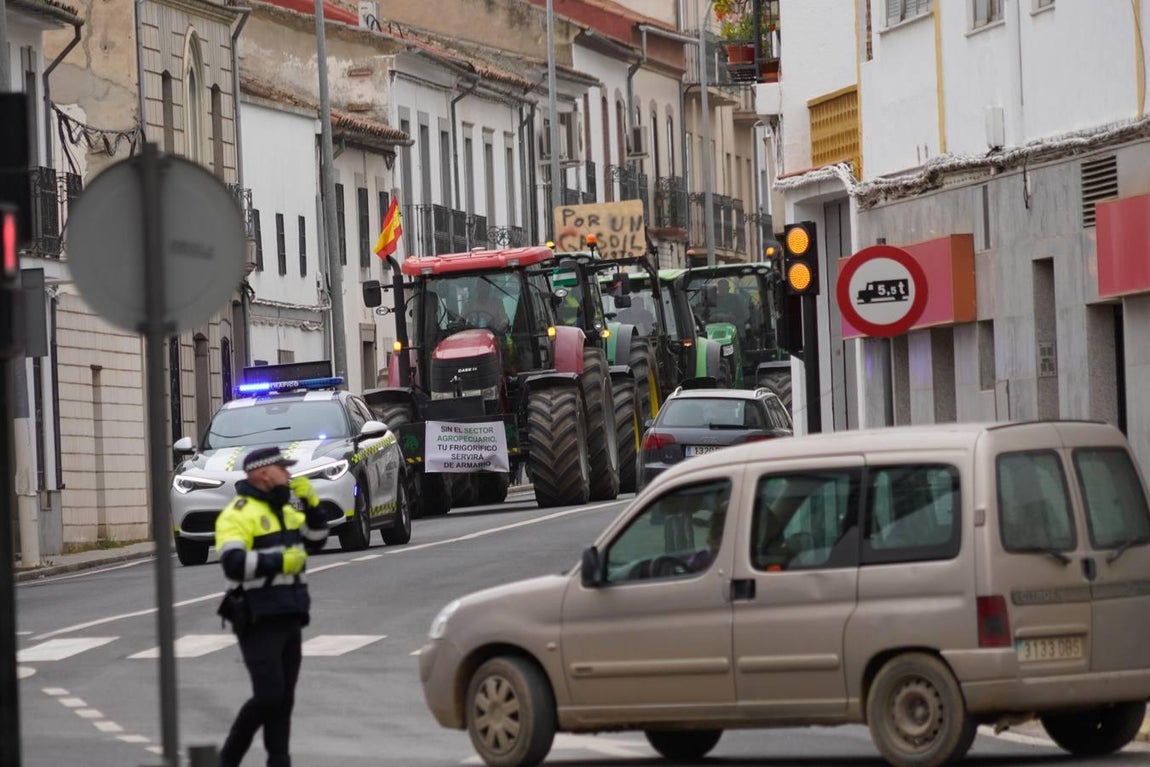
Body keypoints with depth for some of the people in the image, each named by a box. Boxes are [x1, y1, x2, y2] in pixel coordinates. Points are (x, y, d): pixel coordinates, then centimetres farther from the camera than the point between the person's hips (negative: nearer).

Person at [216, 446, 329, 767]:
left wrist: (311, 502, 6)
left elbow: (316, 540, 19)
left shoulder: (283, 510, 15)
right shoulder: (238, 513, -13)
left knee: (284, 698, 9)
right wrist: (279, 562, -23)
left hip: (288, 617, 9)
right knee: (268, 696, -13)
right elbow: (234, 562, -24)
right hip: (259, 620, -9)